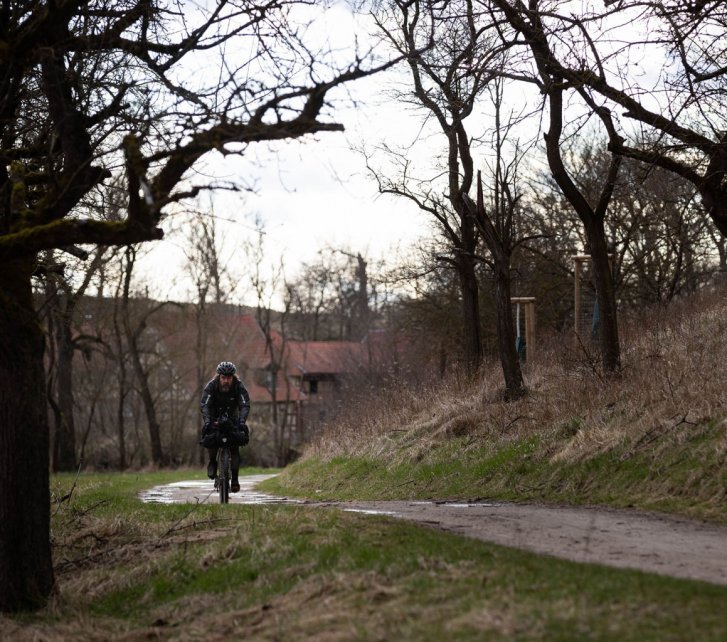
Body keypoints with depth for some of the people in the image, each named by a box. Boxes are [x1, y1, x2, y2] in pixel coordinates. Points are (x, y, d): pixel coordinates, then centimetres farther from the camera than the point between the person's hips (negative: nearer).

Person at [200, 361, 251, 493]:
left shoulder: (239, 387, -20)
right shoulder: (211, 386, -22)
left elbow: (245, 405, -27)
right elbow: (204, 405, -30)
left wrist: (242, 421, -45)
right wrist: (207, 422, -47)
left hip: (232, 418, 1)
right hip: (215, 418, 0)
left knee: (235, 447, -17)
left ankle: (235, 479, -11)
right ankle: (212, 462, -3)